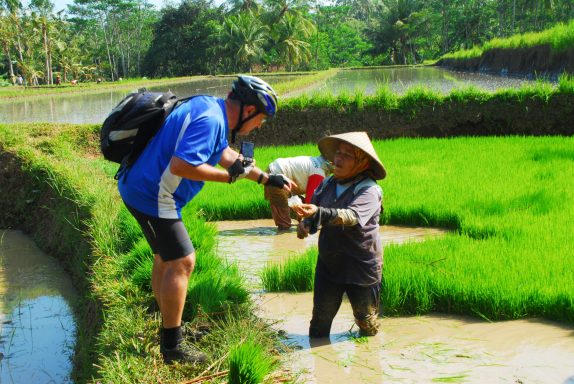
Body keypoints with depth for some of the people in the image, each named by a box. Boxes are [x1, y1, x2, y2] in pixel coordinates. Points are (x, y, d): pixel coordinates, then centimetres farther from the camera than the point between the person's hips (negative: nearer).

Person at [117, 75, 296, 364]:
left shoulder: (211, 107, 10)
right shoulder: (209, 120, -22)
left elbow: (225, 154, 22)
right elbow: (180, 165, -32)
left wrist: (267, 179, 23)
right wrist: (229, 176, -21)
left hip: (141, 188, 11)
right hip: (152, 195, -11)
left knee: (166, 257, 20)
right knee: (182, 262, -6)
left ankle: (169, 329, 35)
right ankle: (172, 347, 5)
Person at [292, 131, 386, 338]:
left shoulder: (369, 190, -17)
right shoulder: (327, 183, 1)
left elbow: (351, 216, -34)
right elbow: (313, 209, 10)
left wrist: (318, 212, -49)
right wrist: (305, 224, -14)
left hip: (361, 266, -4)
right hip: (328, 263, 4)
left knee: (365, 318, 12)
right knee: (321, 317, 6)